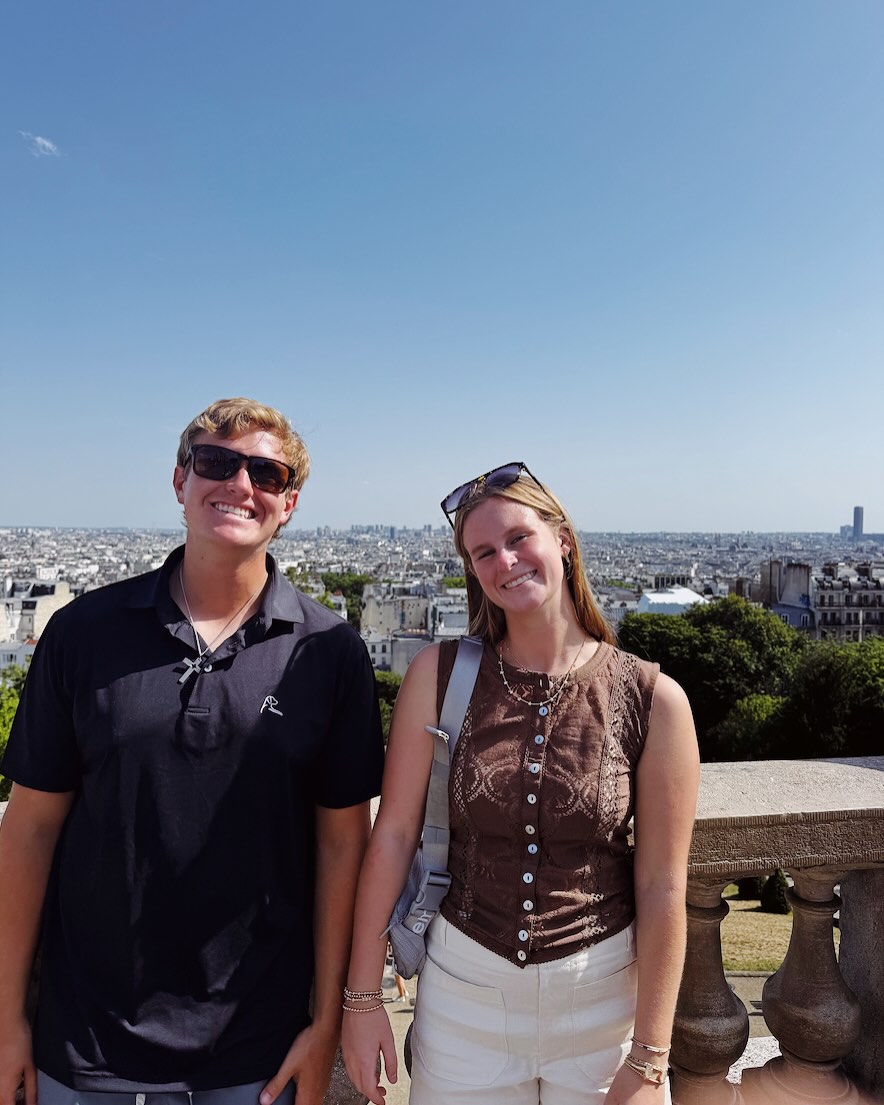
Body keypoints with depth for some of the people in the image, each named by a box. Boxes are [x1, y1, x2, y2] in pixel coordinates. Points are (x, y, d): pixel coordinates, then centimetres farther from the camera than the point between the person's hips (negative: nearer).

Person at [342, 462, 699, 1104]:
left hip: (602, 992, 0)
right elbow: (394, 833, -7)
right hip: (464, 987, 1)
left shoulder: (654, 699, -14)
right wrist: (362, 996, -3)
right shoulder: (439, 674, -11)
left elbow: (663, 888, -9)